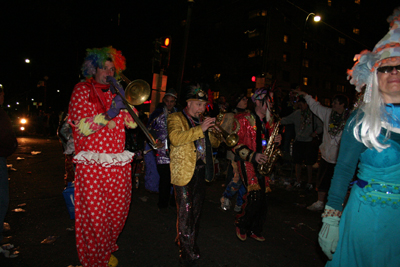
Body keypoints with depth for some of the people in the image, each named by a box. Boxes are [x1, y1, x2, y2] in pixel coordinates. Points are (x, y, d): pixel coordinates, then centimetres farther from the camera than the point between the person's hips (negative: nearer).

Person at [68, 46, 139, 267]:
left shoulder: (115, 92, 14)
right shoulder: (82, 90, 1)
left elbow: (132, 122, 4)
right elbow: (81, 127, -11)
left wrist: (124, 98, -7)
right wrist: (107, 115, -22)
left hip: (118, 163, 5)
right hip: (92, 165, -4)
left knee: (117, 211, 11)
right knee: (95, 214, 0)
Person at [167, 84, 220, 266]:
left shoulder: (202, 121, 18)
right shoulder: (176, 118, -2)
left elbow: (215, 143, 18)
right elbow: (175, 138, -22)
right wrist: (200, 129, -26)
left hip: (201, 172, 7)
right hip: (184, 173, -6)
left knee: (195, 213, 17)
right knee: (185, 215, -3)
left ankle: (191, 247, 34)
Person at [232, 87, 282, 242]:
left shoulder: (269, 121, 16)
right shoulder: (244, 119, -6)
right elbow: (235, 143, -12)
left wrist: (276, 140, 1)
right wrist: (252, 156, -21)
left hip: (263, 163, 6)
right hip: (247, 163, -6)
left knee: (262, 197, 3)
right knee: (255, 195, -16)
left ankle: (255, 230, 23)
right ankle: (241, 225, 10)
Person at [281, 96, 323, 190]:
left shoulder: (314, 114, -1)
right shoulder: (296, 113, 8)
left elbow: (320, 125, 2)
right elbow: (286, 120, 11)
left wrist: (316, 132, -15)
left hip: (310, 142, -3)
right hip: (298, 141, 3)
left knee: (309, 163, 4)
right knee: (297, 162, 7)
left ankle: (309, 182, 21)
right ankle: (298, 181, 23)